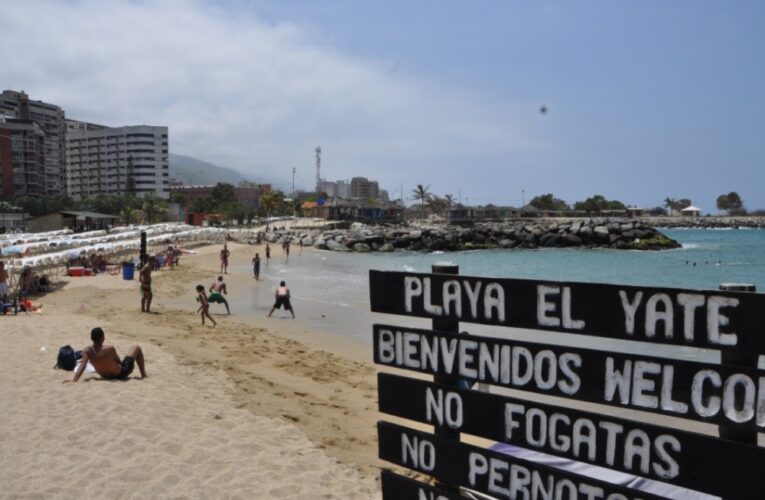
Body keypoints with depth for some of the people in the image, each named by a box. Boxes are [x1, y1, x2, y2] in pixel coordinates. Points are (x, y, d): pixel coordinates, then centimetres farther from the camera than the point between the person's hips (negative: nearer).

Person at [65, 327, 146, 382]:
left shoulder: (87, 351, -20)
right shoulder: (110, 349, -30)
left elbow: (82, 366, -31)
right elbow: (119, 362, -15)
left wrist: (74, 380, -33)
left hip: (106, 376, 5)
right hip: (121, 374, -5)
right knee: (136, 348, 13)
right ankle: (143, 375, 21)